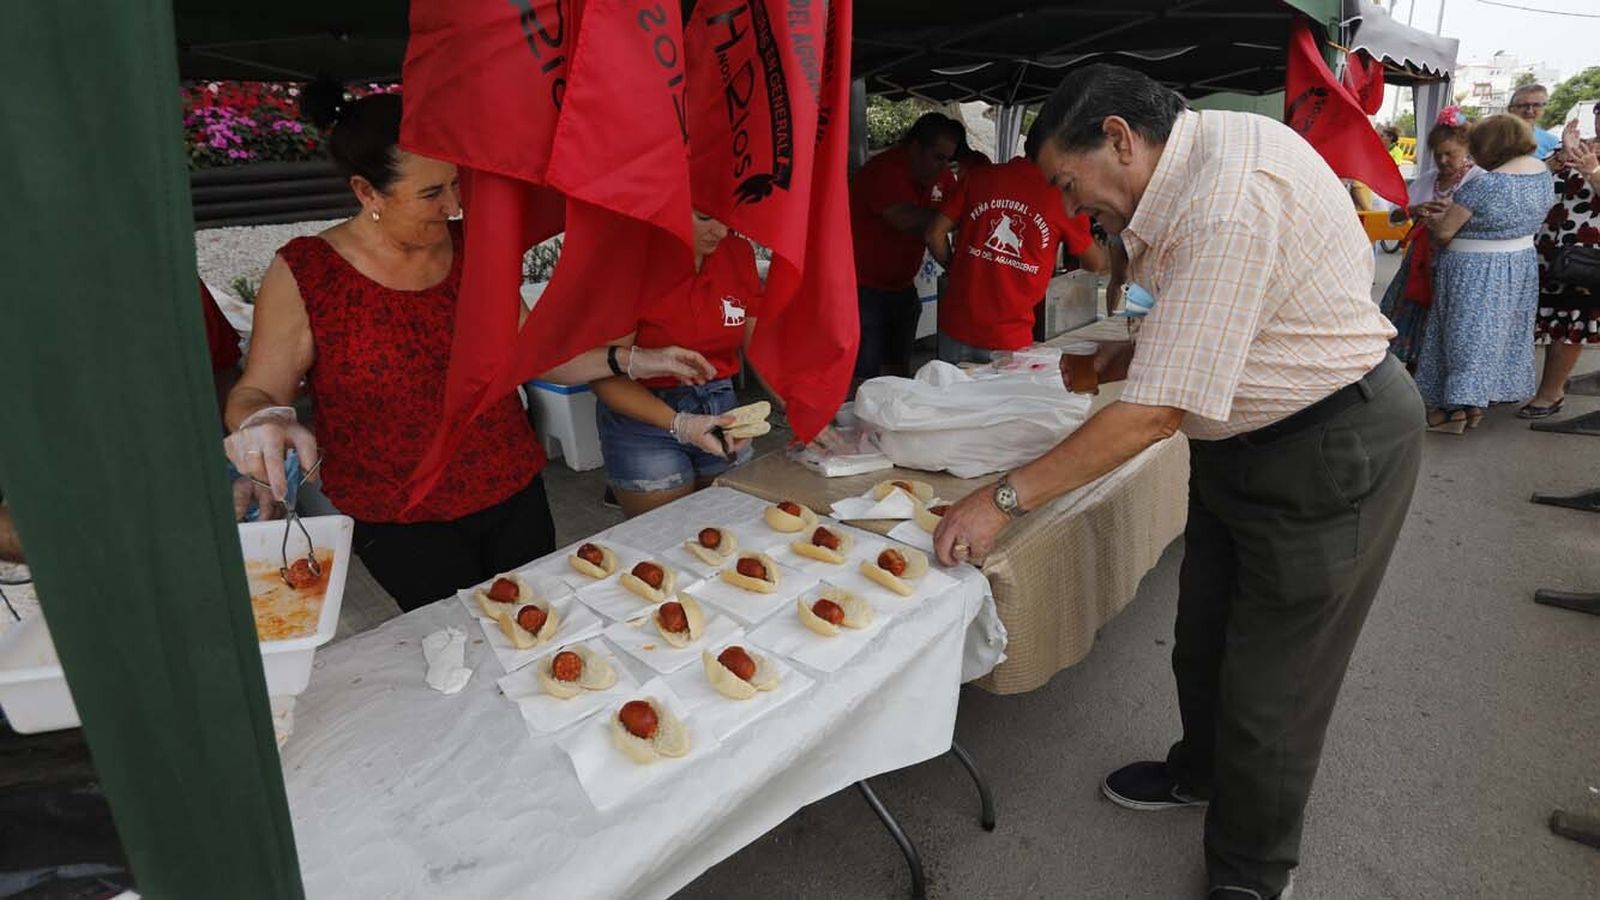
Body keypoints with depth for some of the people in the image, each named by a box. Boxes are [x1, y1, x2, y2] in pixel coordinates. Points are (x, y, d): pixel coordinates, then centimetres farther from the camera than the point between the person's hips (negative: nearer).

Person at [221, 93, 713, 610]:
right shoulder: (304, 275, -10)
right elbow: (255, 393, -6)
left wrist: (637, 361, -3)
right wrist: (260, 420, -30)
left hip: (514, 493, 4)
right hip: (400, 521, -3)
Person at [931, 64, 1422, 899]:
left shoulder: (1230, 202, -30)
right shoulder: (1196, 156, 0)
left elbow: (1158, 412, -30)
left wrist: (1004, 498, -25)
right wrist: (1132, 354, 0)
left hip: (1333, 449, -9)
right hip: (1246, 440, 9)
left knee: (1268, 687, 4)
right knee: (1203, 638, 21)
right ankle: (1201, 771, 47)